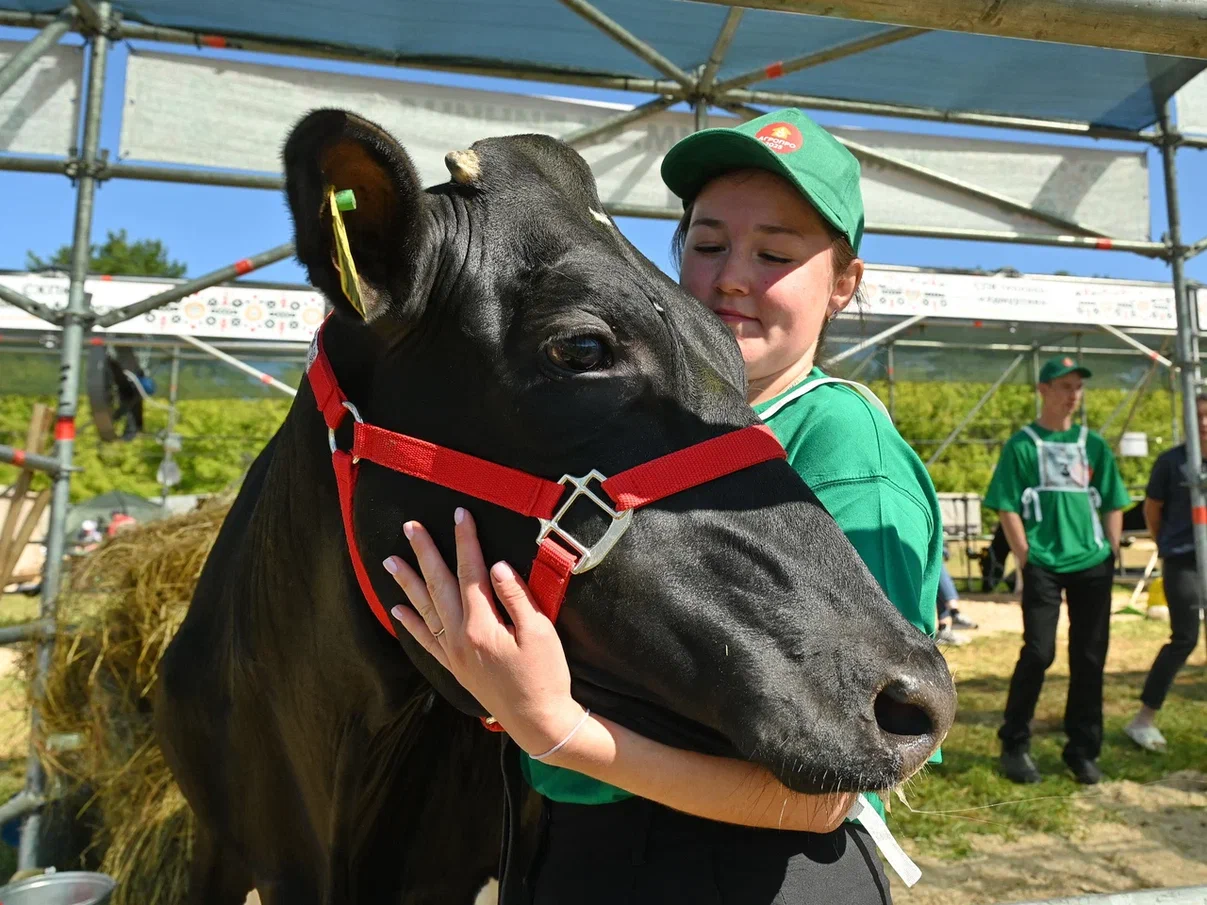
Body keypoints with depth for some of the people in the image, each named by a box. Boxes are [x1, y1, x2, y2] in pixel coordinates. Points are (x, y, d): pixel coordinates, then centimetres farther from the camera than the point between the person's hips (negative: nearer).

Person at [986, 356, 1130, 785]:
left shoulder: (1093, 445, 12)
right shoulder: (1021, 445, 0)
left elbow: (1113, 505, 14)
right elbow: (1008, 509, -3)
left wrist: (1112, 555, 6)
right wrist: (1025, 559, -10)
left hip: (1093, 564, 4)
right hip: (1043, 565, -4)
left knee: (1089, 658, 7)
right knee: (1038, 653, -8)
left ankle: (1083, 751, 21)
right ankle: (1014, 746, 8)